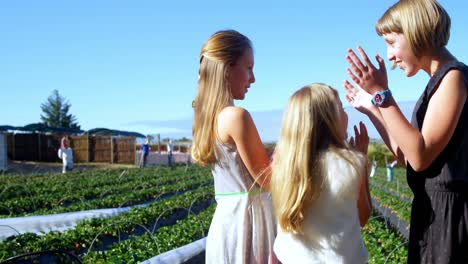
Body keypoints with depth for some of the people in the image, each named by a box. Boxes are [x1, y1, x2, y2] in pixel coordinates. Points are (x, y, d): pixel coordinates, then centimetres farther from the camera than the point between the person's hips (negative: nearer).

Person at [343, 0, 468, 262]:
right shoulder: (438, 83, 13)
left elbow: (420, 157, -22)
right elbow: (407, 155, 15)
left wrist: (382, 94, -21)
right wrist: (372, 108, 14)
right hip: (433, 209, 9)